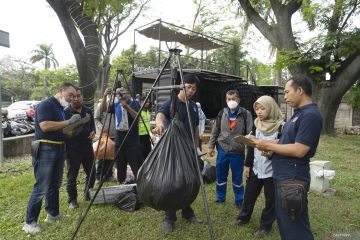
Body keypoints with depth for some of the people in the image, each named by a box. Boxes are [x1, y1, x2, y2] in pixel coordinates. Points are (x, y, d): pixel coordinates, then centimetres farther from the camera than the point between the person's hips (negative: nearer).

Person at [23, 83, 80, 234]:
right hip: (45, 150, -9)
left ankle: (53, 213, 29)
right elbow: (45, 126, -25)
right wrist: (69, 122, -22)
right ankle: (30, 222, 6)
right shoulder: (46, 104, -12)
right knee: (41, 187, -5)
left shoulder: (61, 108, 15)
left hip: (59, 149, 9)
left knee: (55, 184, 16)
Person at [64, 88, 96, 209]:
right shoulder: (66, 113, -9)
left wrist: (93, 131, 0)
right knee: (72, 176, 5)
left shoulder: (88, 111, 8)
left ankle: (88, 194, 34)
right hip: (73, 150, -5)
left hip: (87, 148, 5)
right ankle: (72, 200, 22)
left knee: (91, 173, 12)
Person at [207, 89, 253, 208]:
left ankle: (239, 200, 29)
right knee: (220, 175, 13)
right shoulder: (221, 113, 3)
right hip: (222, 150, 3)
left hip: (238, 152, -3)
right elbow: (215, 131, 9)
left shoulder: (246, 114, -6)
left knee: (237, 177, 10)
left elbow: (250, 134, -8)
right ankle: (220, 197, 32)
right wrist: (211, 146, 7)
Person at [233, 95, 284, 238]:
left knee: (270, 199, 9)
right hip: (256, 168, 5)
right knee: (249, 195, 17)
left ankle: (265, 225, 28)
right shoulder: (257, 124, 4)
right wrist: (247, 165, 10)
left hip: (272, 171, -5)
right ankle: (244, 217, 38)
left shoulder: (280, 127, -14)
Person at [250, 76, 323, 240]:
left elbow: (299, 150, -25)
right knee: (282, 219, 22)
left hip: (293, 179, -10)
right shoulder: (299, 113, 13)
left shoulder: (310, 115, -19)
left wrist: (268, 145, -16)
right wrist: (272, 150, 2)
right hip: (282, 176, 10)